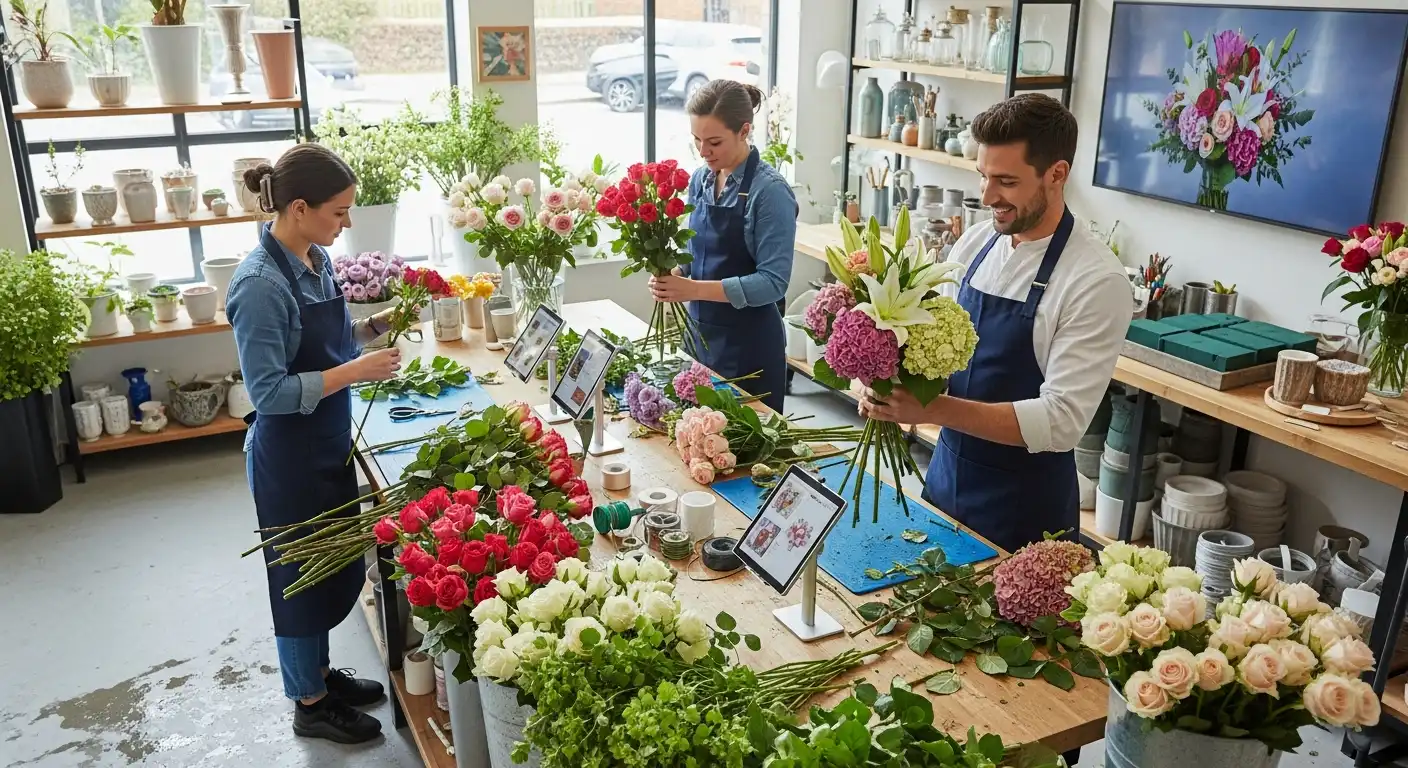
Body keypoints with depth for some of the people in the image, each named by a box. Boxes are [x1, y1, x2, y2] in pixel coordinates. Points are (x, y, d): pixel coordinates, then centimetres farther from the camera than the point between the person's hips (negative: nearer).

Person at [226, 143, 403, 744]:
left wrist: (372, 327, 0)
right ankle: (310, 705, 29)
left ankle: (319, 671, 42)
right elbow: (270, 391, -25)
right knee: (303, 573, 9)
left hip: (329, 444, 8)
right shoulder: (261, 284, -25)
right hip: (289, 456, -8)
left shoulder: (316, 259, 1)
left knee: (338, 566, 21)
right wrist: (355, 371, -27)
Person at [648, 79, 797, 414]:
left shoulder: (770, 191, -15)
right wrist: (673, 275, -8)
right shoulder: (700, 180, 5)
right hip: (701, 334, 6)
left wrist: (695, 289, -27)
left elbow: (773, 282, -20)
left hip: (750, 345, -6)